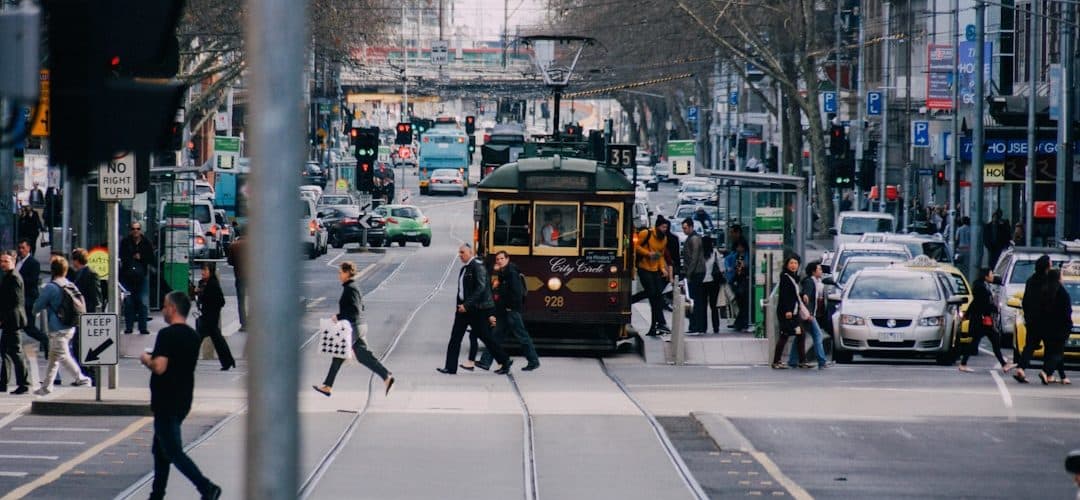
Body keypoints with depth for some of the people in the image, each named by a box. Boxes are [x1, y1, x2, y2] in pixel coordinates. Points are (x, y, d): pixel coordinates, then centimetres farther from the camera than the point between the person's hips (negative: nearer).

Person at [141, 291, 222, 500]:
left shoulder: (167, 335, -18)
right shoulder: (193, 336, 10)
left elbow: (159, 367, -26)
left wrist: (147, 359, -6)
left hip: (166, 403, -9)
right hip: (183, 402, 9)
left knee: (173, 451, -6)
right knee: (160, 449, 19)